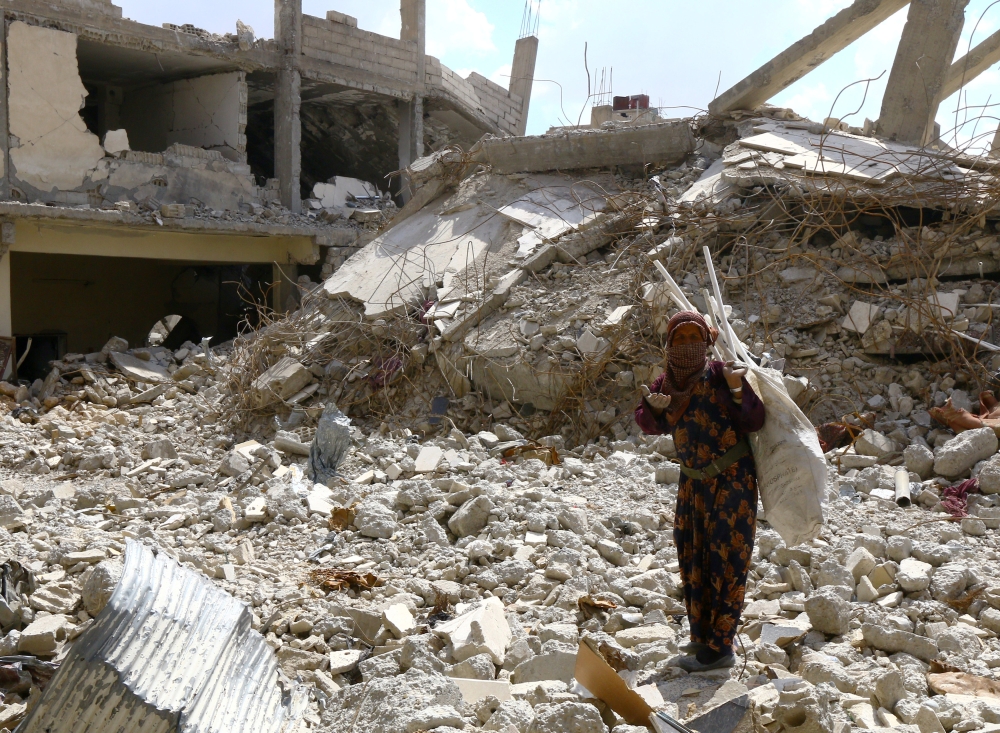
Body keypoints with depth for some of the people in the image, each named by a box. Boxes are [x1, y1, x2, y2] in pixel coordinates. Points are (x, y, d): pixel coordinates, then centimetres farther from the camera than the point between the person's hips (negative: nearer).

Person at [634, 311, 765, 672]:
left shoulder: (721, 375, -16)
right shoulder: (665, 382, -1)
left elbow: (753, 422, -16)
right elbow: (649, 424, 9)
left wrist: (737, 390, -31)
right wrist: (653, 406, -12)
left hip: (731, 479, -6)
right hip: (693, 482, 6)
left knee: (725, 561, -2)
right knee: (692, 558, 15)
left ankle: (719, 648, 5)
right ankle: (702, 634, 31)